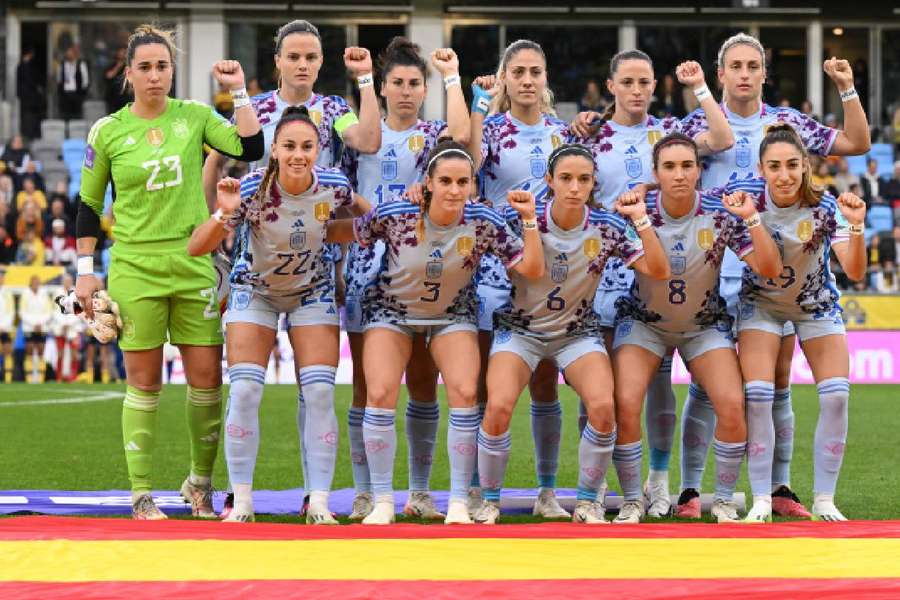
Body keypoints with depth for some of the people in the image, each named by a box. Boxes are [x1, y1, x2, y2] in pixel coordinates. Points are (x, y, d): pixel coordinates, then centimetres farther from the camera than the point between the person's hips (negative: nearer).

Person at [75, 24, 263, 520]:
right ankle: (141, 494, 7)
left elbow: (250, 149, -7)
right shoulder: (107, 132, 0)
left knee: (207, 378, 1)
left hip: (194, 264, 2)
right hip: (135, 268, -1)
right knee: (144, 382, 1)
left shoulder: (194, 116, 3)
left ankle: (200, 481, 18)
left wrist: (239, 91, -8)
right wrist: (85, 270, 2)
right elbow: (89, 205, 6)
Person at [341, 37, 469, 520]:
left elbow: (461, 134, -15)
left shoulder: (431, 136, 6)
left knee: (423, 384, 3)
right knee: (367, 385, 0)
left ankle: (420, 490, 11)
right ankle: (364, 493, 4)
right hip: (367, 268, 0)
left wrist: (452, 76, -9)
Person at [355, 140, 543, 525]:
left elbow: (532, 269, -21)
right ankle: (382, 503, -3)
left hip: (453, 315, 1)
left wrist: (530, 220, -31)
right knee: (380, 395, -16)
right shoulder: (394, 215, -26)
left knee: (465, 393, -18)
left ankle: (458, 503, -7)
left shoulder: (483, 223, -22)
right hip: (392, 309, -1)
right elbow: (350, 236, -8)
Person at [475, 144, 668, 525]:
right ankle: (489, 502, -3)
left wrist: (642, 220, -24)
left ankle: (586, 504, -5)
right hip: (520, 328, -1)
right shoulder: (522, 219, -14)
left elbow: (657, 271, -13)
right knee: (498, 406, -25)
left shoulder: (607, 227, -9)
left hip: (578, 332, 1)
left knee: (603, 407, -24)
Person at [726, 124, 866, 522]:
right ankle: (761, 502, -6)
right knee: (758, 396, -14)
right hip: (761, 303, 0)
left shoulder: (825, 206, -27)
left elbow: (855, 272, -31)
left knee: (836, 396, -9)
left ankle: (824, 501, 3)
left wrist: (856, 226, -48)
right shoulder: (745, 194, -25)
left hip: (816, 304, 0)